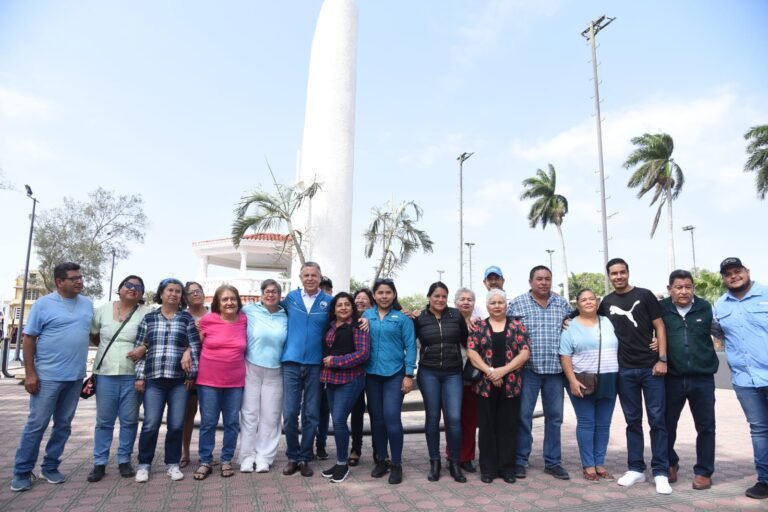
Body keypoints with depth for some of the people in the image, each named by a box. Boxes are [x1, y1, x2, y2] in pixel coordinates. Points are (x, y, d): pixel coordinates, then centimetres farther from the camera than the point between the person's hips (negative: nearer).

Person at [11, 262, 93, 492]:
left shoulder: (88, 304, 8)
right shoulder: (43, 304, -5)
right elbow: (29, 338, -5)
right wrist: (29, 373, -10)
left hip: (76, 376, 4)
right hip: (48, 376, -4)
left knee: (63, 425, 12)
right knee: (36, 425, 2)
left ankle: (50, 466, 25)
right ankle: (22, 472, 16)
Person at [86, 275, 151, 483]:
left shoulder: (145, 313, -3)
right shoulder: (103, 310, 6)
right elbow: (93, 336, 16)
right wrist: (109, 348, 8)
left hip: (132, 374, -1)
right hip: (105, 373, 2)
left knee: (129, 420, 6)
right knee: (104, 420, 9)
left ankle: (124, 461, 19)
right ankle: (99, 463, 19)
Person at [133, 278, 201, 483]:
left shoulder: (187, 318, 5)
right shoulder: (148, 318, 7)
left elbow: (194, 347, 3)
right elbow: (140, 349, 7)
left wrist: (191, 373, -1)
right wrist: (140, 376, 1)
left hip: (179, 379, 0)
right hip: (154, 378, 0)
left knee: (176, 424, 4)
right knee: (151, 424, 0)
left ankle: (173, 464, 19)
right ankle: (144, 464, 18)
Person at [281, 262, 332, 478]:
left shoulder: (329, 301, 2)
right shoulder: (290, 297, 5)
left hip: (315, 364, 0)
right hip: (292, 362, 1)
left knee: (311, 415, 6)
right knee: (290, 413, 1)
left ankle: (304, 458, 21)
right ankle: (292, 456, 19)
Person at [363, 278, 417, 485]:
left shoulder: (402, 318, -2)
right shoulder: (366, 315, 5)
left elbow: (410, 346, -3)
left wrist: (409, 375, -7)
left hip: (394, 374, -3)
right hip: (372, 374, 3)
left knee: (392, 418, -8)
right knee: (376, 418, 11)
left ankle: (396, 464, 9)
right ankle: (380, 460, 27)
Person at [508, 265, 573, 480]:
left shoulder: (562, 303, 8)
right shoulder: (517, 304, -2)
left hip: (555, 368, 3)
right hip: (528, 368, -3)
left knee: (554, 417, 12)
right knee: (523, 415, 4)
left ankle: (553, 462, 25)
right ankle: (520, 461, 17)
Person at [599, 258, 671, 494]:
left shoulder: (644, 295, 0)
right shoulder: (606, 303, 8)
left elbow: (659, 327, -2)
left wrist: (662, 359, -9)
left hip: (650, 367, -2)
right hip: (624, 370, 2)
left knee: (657, 419, 1)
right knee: (633, 421, 10)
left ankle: (661, 472, 10)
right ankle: (636, 469, 18)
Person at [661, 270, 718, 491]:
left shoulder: (705, 308, -1)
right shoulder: (661, 309, -3)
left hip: (702, 377, 0)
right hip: (672, 378, 0)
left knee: (705, 427, 9)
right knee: (666, 424, 10)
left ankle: (703, 472, 24)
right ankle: (670, 463, 32)